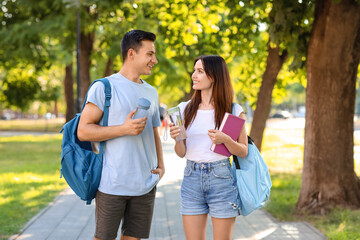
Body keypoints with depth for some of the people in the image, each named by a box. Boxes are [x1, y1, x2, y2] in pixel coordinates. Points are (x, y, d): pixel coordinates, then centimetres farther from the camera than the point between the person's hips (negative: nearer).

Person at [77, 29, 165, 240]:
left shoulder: (152, 93, 15)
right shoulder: (104, 87, -5)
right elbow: (83, 131, -8)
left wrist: (161, 165, 7)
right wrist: (124, 129, -17)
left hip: (146, 184, 5)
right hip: (112, 184, -5)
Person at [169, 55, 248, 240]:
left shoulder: (234, 111, -1)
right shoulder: (186, 109, 8)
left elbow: (243, 152, 2)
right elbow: (181, 153, 8)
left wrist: (225, 140, -17)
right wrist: (177, 139, -13)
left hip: (221, 178, -3)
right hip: (192, 178, 3)